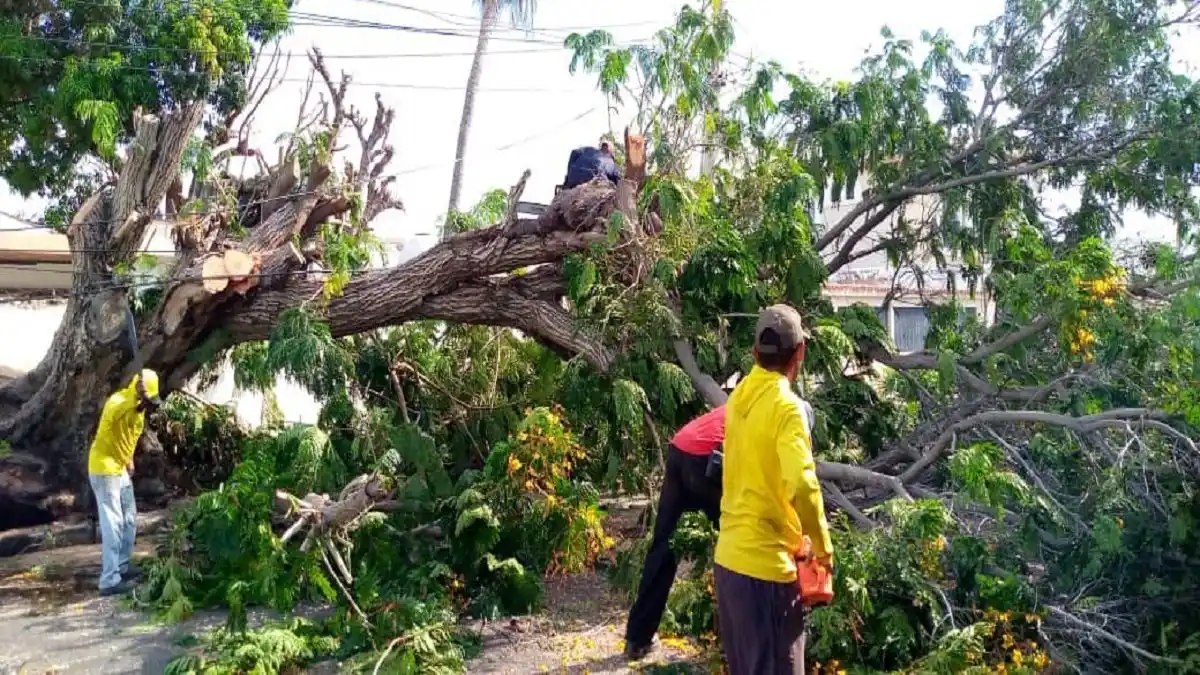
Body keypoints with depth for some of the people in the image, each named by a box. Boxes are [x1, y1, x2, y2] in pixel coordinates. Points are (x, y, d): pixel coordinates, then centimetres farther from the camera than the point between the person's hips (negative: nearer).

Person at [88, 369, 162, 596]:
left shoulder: (138, 408, 4)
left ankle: (122, 565, 31)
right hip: (104, 470, -9)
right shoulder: (118, 401, -24)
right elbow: (112, 414, -50)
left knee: (129, 520, 17)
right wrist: (136, 396, -63)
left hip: (120, 469, 9)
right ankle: (109, 581, -6)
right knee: (113, 524, -10)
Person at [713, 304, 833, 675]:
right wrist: (823, 548, -14)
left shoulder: (739, 397, 7)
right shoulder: (787, 407, -16)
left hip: (729, 557, 7)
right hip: (767, 564, -7)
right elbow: (802, 486, -29)